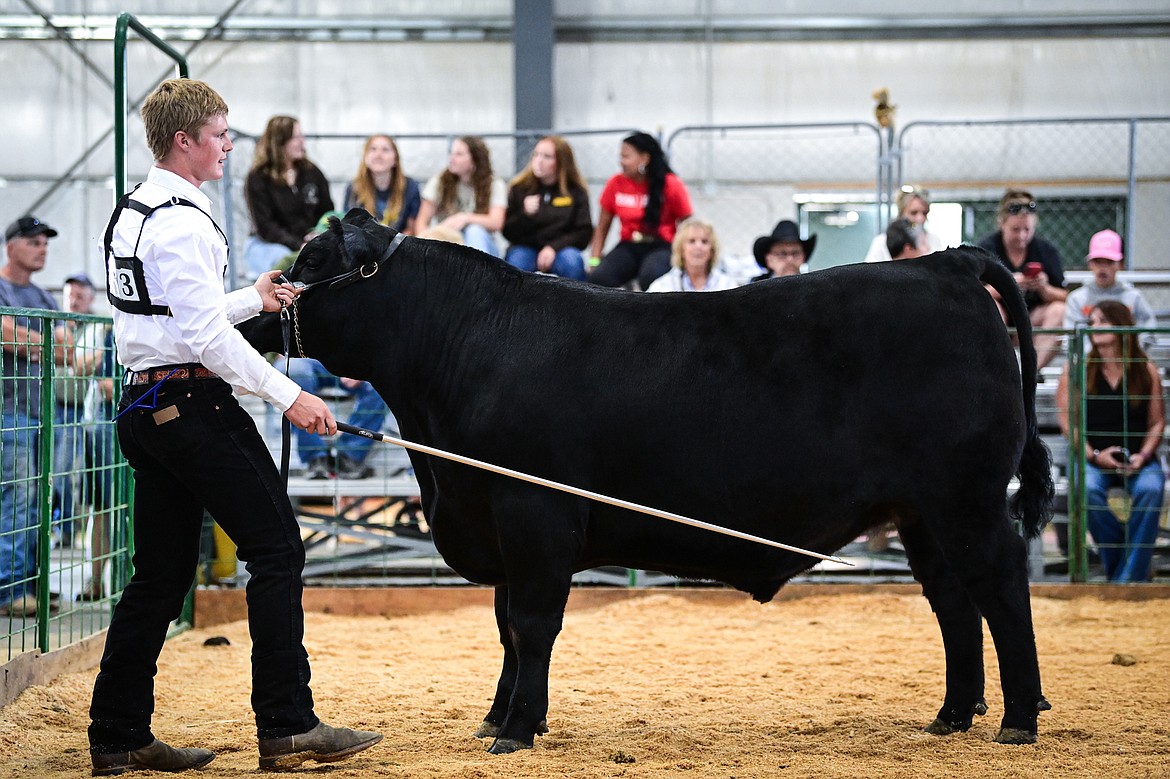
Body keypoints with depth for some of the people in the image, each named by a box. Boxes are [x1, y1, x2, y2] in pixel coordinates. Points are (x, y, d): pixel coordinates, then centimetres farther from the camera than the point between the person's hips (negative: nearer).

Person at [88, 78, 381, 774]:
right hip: (195, 402, -10)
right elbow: (205, 335, -20)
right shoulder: (183, 221, -15)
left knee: (162, 573, 12)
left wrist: (253, 299, 17)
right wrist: (289, 396, -17)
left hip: (146, 405, 10)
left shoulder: (132, 214, 16)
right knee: (277, 548, -5)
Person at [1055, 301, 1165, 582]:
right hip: (1092, 457, 0)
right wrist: (1094, 455, -11)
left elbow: (1157, 422, 7)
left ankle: (1129, 575, -26)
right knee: (1088, 489, -34)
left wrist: (1143, 456, -9)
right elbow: (1066, 418, 0)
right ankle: (1116, 564, -17)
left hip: (1138, 458, 0)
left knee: (1150, 489, -32)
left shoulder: (1147, 370, 7)